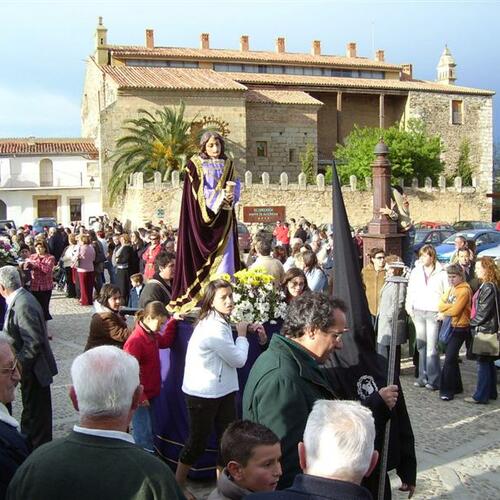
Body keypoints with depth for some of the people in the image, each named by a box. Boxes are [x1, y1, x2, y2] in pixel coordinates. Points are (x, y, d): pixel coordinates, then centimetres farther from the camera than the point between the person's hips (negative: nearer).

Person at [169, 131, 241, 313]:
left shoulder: (227, 164, 13)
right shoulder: (195, 164, 0)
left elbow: (235, 186, 7)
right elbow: (199, 192, -9)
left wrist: (230, 196, -15)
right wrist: (221, 195, -18)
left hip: (223, 218, 4)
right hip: (203, 218, -4)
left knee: (223, 255, -3)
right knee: (202, 257, -7)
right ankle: (198, 295, -5)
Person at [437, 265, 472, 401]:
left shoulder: (464, 290, -13)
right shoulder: (451, 289, 12)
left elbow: (455, 311, -19)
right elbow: (441, 305, 4)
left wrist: (443, 314, -4)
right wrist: (451, 306, -14)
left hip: (460, 328, -9)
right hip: (449, 326, 9)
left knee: (449, 359, -10)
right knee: (452, 358, 15)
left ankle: (447, 390, -6)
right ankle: (456, 387, 26)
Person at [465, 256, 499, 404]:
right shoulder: (488, 285, 12)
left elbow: (484, 311, -20)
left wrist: (473, 322, -8)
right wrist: (474, 322, 9)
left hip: (484, 330, -10)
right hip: (487, 329, 10)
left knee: (483, 363, -4)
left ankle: (481, 396, 1)